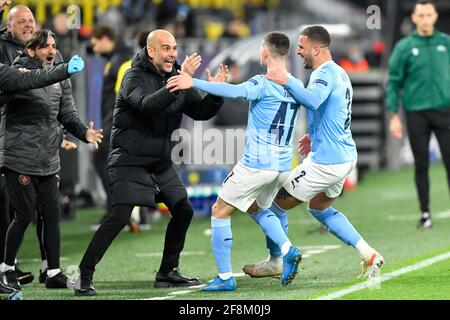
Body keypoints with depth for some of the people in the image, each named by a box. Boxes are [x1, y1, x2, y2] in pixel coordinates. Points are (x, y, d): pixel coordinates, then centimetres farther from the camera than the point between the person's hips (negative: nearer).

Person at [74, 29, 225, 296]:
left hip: (161, 162, 7)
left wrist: (215, 93, -11)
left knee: (183, 210, 7)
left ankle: (168, 272, 20)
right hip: (130, 161, -7)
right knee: (120, 217, -17)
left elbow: (201, 112, 8)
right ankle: (85, 276, -13)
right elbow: (148, 104, -33)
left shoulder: (175, 77, 7)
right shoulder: (135, 77, -13)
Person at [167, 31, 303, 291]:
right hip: (283, 165, 7)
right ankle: (289, 251, 7)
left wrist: (193, 83, -36)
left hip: (256, 164, -7)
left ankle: (225, 277, 2)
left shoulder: (263, 84, -15)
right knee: (258, 209, 29)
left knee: (220, 211, 5)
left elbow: (234, 92, -33)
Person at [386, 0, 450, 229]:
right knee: (421, 165, 5)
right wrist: (393, 115, -3)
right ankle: (425, 213, 14)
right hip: (416, 113, 0)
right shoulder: (404, 47, 3)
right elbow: (393, 83, 3)